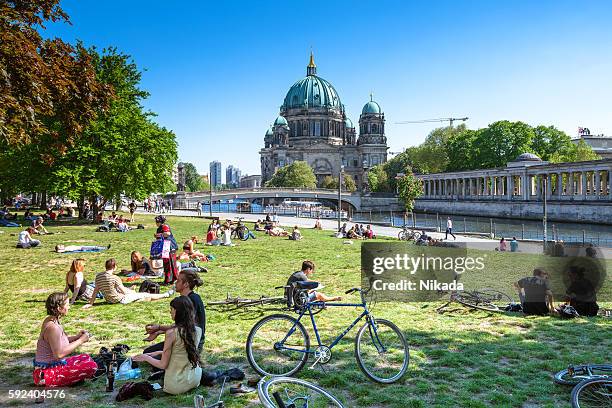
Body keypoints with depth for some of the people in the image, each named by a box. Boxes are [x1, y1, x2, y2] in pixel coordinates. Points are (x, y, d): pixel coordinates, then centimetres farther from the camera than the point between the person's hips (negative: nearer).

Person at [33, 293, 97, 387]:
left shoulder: (50, 320, 7)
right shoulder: (52, 327, -25)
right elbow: (59, 354, -29)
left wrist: (77, 337, 2)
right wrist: (80, 341, -21)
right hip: (46, 373, -10)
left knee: (86, 358, 24)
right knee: (91, 366, -20)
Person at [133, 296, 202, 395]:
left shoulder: (171, 333, -21)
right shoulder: (198, 330, -5)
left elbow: (163, 365, -13)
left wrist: (146, 358, 3)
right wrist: (160, 353, 19)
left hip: (176, 386, -4)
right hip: (195, 380, 4)